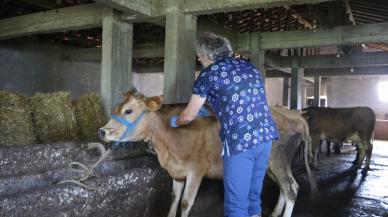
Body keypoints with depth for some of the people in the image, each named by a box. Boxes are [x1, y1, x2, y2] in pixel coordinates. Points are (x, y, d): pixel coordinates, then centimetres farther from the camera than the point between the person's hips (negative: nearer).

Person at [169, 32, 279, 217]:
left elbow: (188, 116, 6)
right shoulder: (249, 66, 18)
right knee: (253, 196, 18)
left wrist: (174, 122, 28)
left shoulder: (209, 73, 0)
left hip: (240, 141, -7)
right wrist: (210, 112, 38)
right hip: (265, 135, 7)